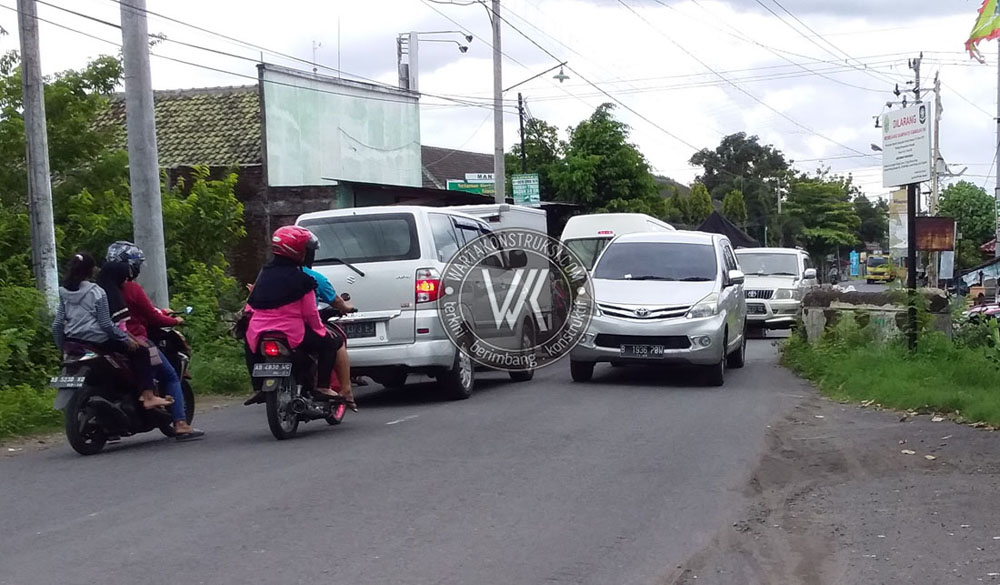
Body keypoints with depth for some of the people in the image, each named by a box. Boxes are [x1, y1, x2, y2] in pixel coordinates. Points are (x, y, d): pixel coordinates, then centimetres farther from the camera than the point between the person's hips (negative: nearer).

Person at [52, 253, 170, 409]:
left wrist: (63, 348, 17)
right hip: (97, 342, -7)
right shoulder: (97, 292, -10)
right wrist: (126, 339, -3)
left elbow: (57, 325, 5)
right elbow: (106, 324, -13)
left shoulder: (64, 293, 7)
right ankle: (148, 396, -10)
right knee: (140, 352, 2)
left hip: (73, 343, 7)